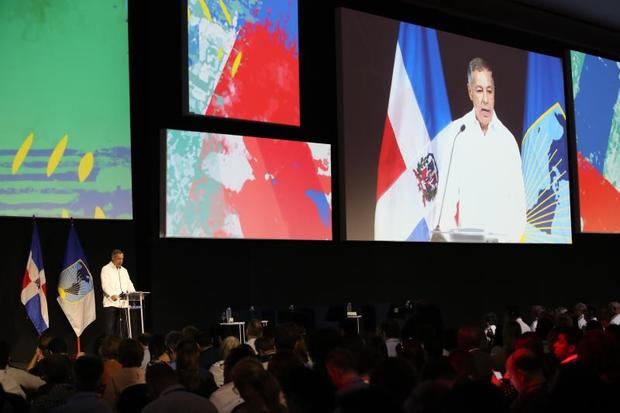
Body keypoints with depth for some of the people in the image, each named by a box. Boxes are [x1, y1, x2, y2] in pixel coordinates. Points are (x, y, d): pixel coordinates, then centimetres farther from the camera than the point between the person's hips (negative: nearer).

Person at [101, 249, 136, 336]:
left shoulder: (124, 271, 19)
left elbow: (129, 285, 15)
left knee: (119, 328, 2)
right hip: (110, 303, -5)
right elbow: (105, 285, -13)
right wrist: (112, 295, -31)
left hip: (122, 303, 5)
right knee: (110, 327, -8)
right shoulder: (106, 269, 0)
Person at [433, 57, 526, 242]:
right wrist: (451, 237, -6)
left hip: (501, 238, 1)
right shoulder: (455, 135, 3)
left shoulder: (508, 141, 7)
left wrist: (513, 237, -5)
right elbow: (446, 197, 4)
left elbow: (518, 201, 8)